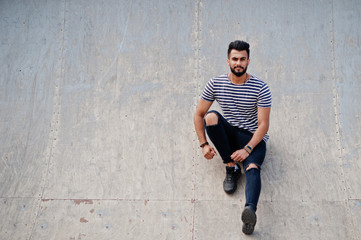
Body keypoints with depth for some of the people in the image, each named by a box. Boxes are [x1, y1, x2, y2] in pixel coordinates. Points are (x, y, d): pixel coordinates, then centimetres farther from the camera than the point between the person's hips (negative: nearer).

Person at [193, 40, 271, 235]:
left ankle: (250, 209, -61)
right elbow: (198, 114, 2)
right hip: (228, 134, 3)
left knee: (252, 168, -34)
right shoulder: (215, 84, -3)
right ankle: (231, 167, -19)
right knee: (211, 116, -29)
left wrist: (247, 149, -25)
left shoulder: (260, 88, -10)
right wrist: (204, 144, -9)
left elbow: (264, 125, -13)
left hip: (253, 138, -3)